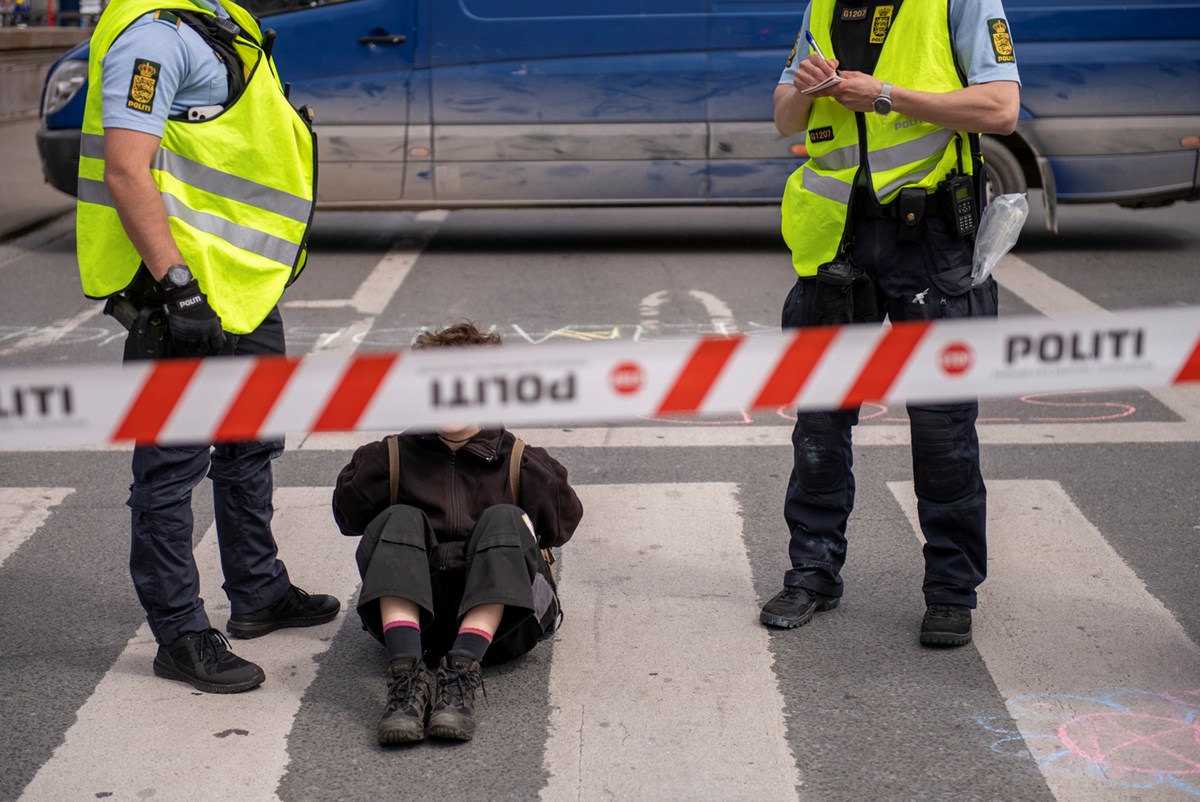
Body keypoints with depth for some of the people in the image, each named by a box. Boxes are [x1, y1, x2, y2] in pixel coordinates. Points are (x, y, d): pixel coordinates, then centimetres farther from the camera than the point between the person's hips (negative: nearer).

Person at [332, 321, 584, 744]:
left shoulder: (517, 462, 11)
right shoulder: (397, 455, 14)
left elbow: (562, 525, 4)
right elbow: (348, 518, 8)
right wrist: (373, 465, -2)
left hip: (499, 612, -1)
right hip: (413, 608, 1)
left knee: (504, 520, -23)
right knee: (399, 520, -21)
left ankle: (461, 673, -41)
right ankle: (406, 675, -42)